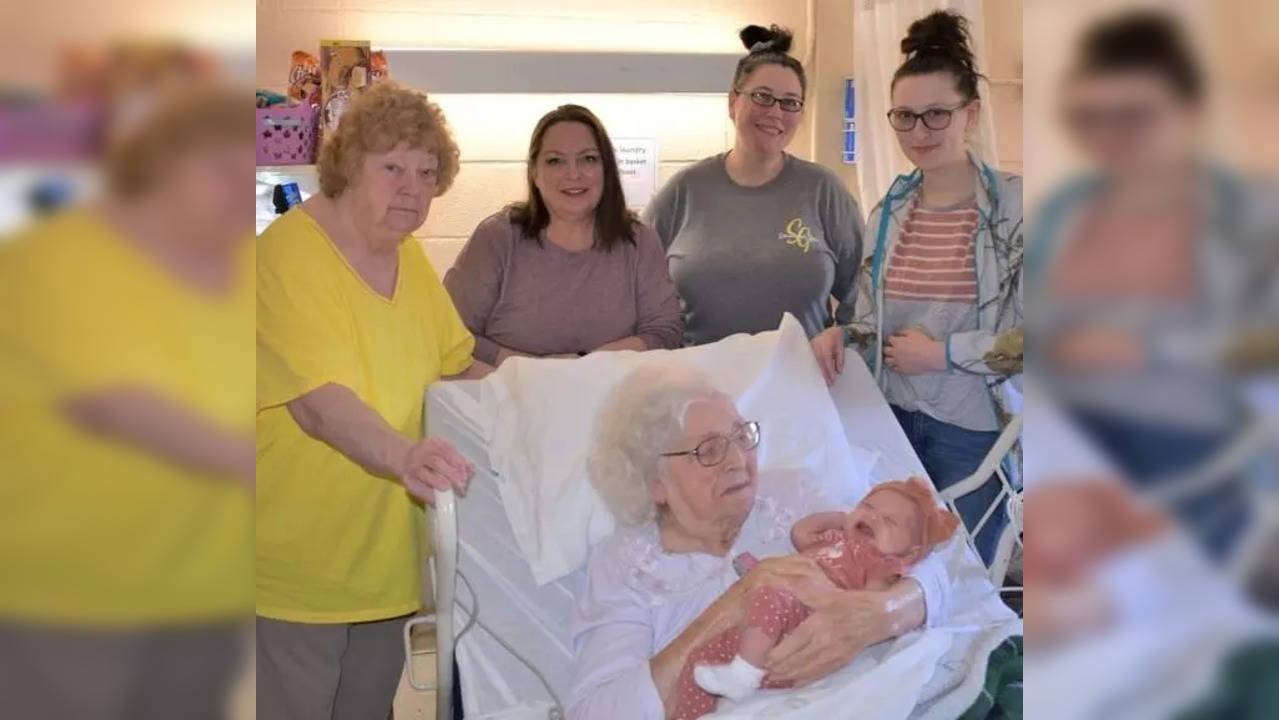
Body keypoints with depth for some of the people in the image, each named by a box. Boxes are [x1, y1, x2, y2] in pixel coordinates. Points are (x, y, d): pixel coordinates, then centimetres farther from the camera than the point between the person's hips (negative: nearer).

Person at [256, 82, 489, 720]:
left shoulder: (407, 253, 6)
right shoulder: (289, 253, -18)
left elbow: (457, 365, 15)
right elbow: (317, 401, -30)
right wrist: (404, 455, -45)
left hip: (385, 562, 7)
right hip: (297, 571, -7)